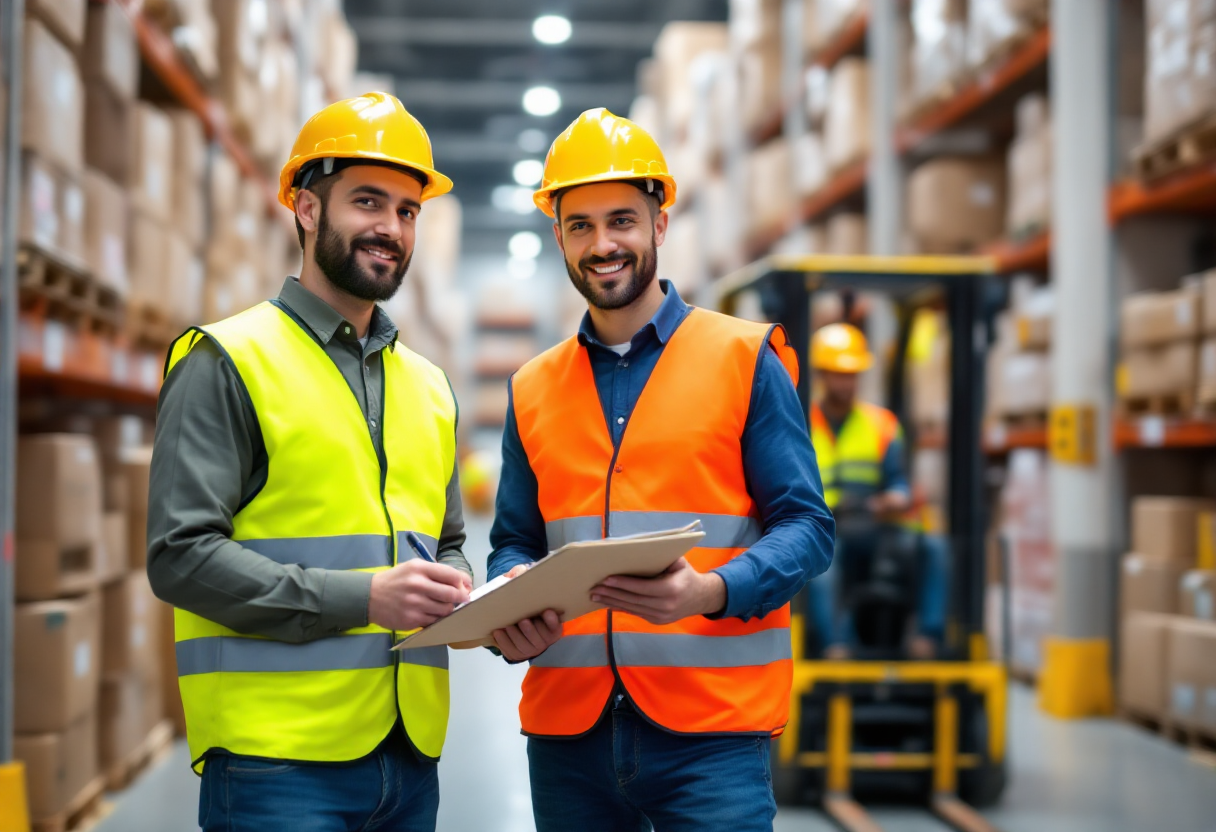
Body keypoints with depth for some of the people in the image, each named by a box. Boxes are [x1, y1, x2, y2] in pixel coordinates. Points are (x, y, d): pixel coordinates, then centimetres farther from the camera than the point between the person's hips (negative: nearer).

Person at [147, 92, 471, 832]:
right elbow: (181, 555, -11)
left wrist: (461, 597, 0)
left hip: (411, 753, 6)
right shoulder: (228, 363, -2)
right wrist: (361, 597, -19)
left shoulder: (429, 387, 18)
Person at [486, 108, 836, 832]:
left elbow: (806, 526, -2)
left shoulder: (745, 359, 3)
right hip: (568, 728, 3)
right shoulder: (533, 390, 14)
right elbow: (515, 542, 17)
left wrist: (710, 591, -20)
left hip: (711, 724, -3)